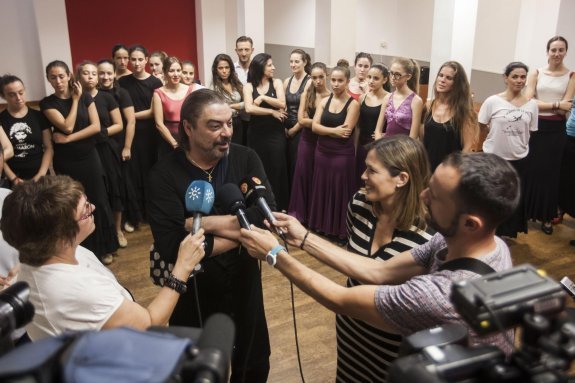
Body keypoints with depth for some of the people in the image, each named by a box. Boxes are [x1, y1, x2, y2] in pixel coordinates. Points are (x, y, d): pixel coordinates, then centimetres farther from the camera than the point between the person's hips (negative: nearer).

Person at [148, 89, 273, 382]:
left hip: (244, 282, 3)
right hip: (192, 291, -2)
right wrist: (241, 229, -22)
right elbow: (172, 247, -28)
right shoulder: (165, 174, -17)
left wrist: (206, 223, -25)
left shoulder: (246, 159, -9)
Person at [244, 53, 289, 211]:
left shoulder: (277, 82, 3)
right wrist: (272, 111, -11)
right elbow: (249, 108, -13)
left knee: (277, 169, 2)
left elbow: (282, 104, -9)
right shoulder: (249, 86, 1)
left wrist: (263, 97, -10)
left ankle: (279, 205, 14)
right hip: (256, 134, 0)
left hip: (275, 133, 0)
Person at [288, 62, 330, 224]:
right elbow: (301, 119, -7)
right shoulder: (306, 95, 1)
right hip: (307, 141, 2)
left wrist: (310, 121, -17)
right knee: (303, 175, 8)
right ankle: (300, 213, 22)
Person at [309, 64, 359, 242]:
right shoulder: (325, 101, 5)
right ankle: (322, 226, 27)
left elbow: (345, 132, -17)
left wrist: (325, 130, -8)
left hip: (343, 154, -5)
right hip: (322, 152, 5)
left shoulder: (353, 104, -8)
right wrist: (334, 130, -17)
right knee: (322, 190, 13)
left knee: (340, 192, 3)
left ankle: (341, 230, 16)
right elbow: (314, 127, -4)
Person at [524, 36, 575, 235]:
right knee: (530, 170, 5)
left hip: (556, 130, 0)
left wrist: (541, 105, -14)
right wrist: (555, 105, -16)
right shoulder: (536, 73, 2)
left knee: (551, 172, 7)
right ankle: (524, 210, 20)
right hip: (535, 127, 0)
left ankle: (546, 217, 18)